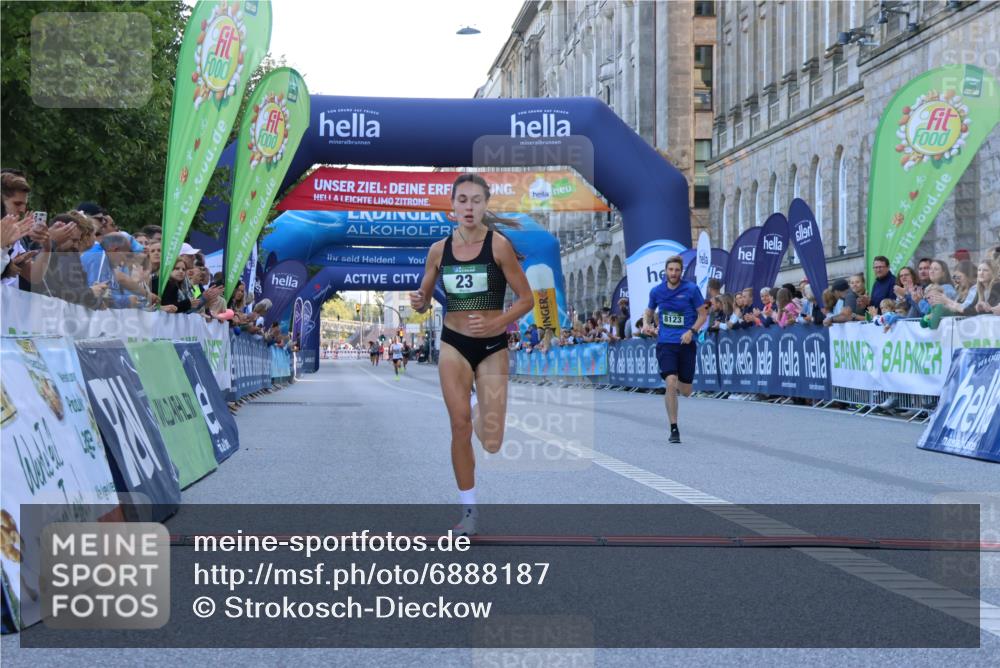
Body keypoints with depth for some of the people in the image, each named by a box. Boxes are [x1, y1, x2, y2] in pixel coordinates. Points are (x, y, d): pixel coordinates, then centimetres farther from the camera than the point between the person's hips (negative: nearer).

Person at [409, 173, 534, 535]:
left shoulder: (498, 244, -11)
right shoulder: (439, 249, 0)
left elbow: (527, 299, -8)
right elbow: (424, 300, 11)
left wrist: (495, 324, -23)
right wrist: (419, 303, -13)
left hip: (492, 346, -2)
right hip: (453, 344, 2)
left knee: (492, 444, -5)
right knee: (459, 427, -7)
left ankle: (484, 423, 34)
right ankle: (469, 509, 8)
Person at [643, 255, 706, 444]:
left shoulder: (691, 289, -4)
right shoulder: (656, 291, 3)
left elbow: (702, 315, 3)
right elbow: (649, 311, 21)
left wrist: (691, 331, -13)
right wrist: (647, 324, -1)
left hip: (686, 344, 0)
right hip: (666, 343, 0)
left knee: (685, 391, 5)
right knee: (671, 383, -19)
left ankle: (679, 383, 46)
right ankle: (674, 429, -11)